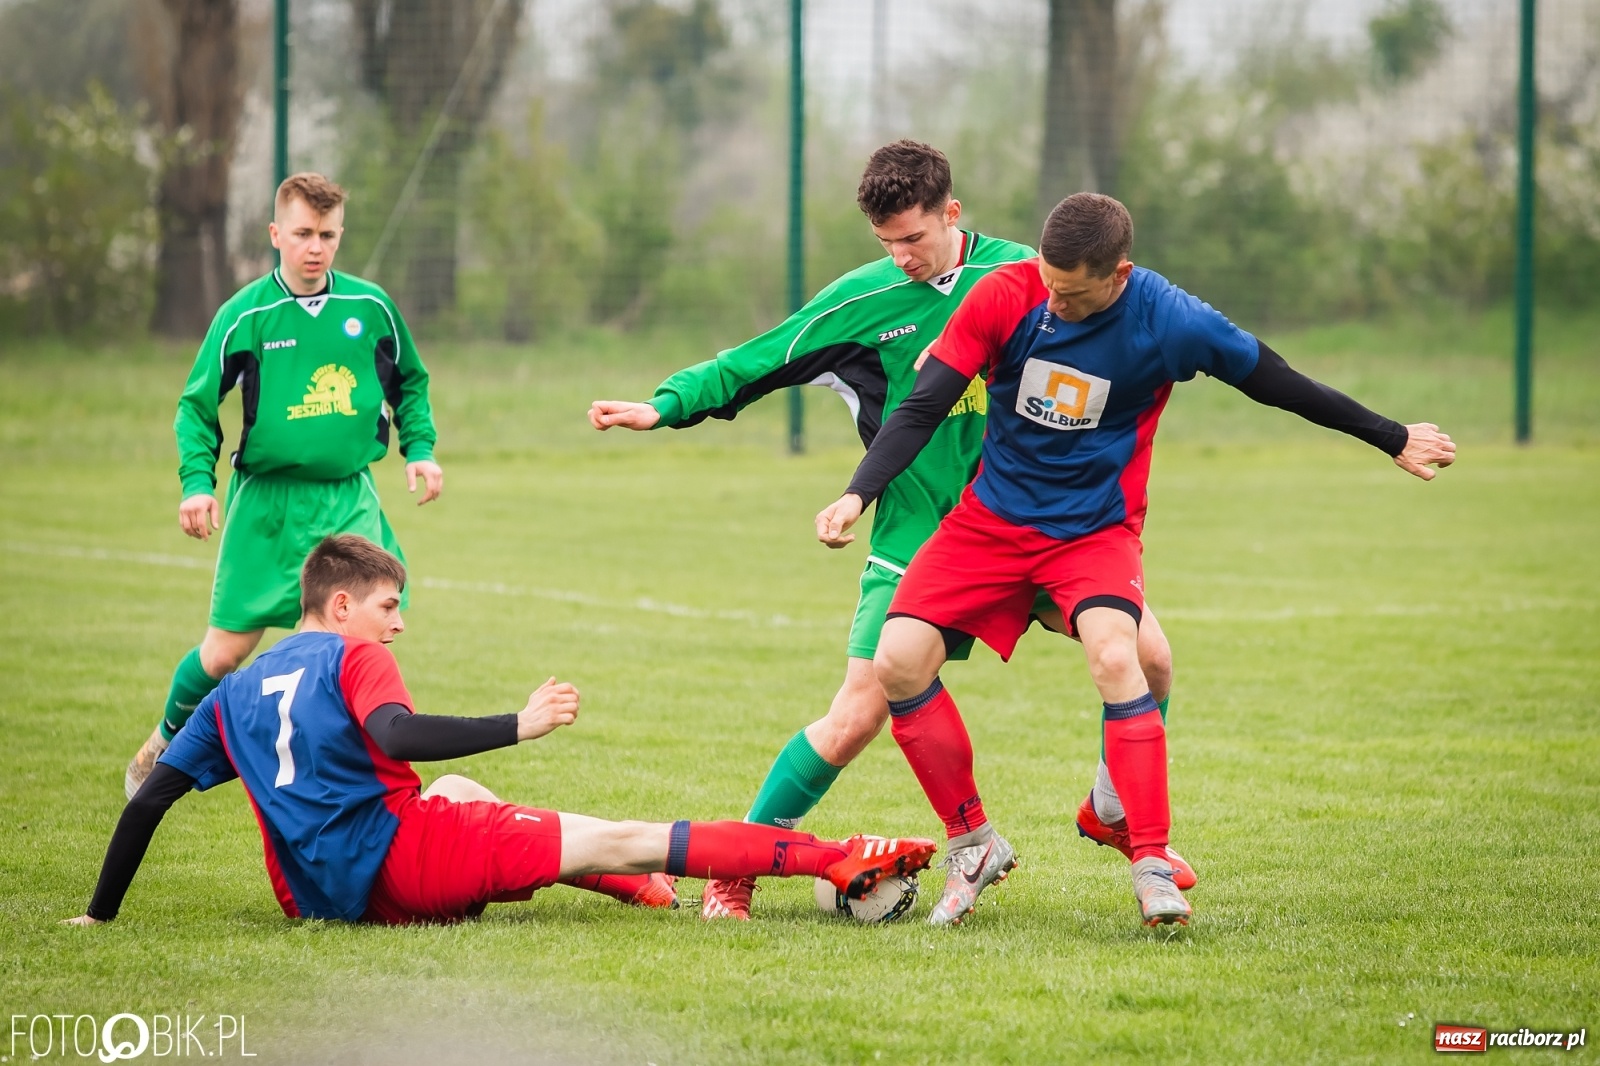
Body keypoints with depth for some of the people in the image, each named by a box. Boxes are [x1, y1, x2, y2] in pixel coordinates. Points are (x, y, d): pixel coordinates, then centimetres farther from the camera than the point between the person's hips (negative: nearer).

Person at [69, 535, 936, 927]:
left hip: (317, 894, 7)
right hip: (400, 858, -7)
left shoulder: (232, 694, 18)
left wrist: (102, 913, 20)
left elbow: (150, 798, 13)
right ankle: (834, 860, -14)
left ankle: (637, 890, 36)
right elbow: (397, 737, -23)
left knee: (457, 794, 36)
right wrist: (517, 727, -23)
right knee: (620, 840, -9)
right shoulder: (352, 658, -1)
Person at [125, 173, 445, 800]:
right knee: (228, 649, 3)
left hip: (350, 500, 2)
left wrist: (420, 447, 4)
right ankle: (165, 741, 30)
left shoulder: (370, 307, 1)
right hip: (266, 504, -2)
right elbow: (197, 404, 2)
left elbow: (410, 383, 17)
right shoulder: (245, 316, -6)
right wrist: (197, 481, -11)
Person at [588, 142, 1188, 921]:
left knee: (1146, 655, -10)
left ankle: (1113, 817, 16)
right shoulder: (863, 301, -5)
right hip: (916, 537, -2)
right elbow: (752, 366, 0)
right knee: (857, 717, -11)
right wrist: (666, 406, -11)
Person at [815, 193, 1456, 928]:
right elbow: (923, 408, -11)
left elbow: (1278, 385, -4)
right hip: (992, 518, 2)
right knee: (898, 662, -14)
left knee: (1114, 657, -30)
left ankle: (1152, 866, -22)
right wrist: (857, 495, -25)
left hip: (1096, 529, -2)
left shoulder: (1169, 323, -18)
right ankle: (973, 844, 5)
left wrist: (1393, 440, 5)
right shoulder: (1005, 296, -15)